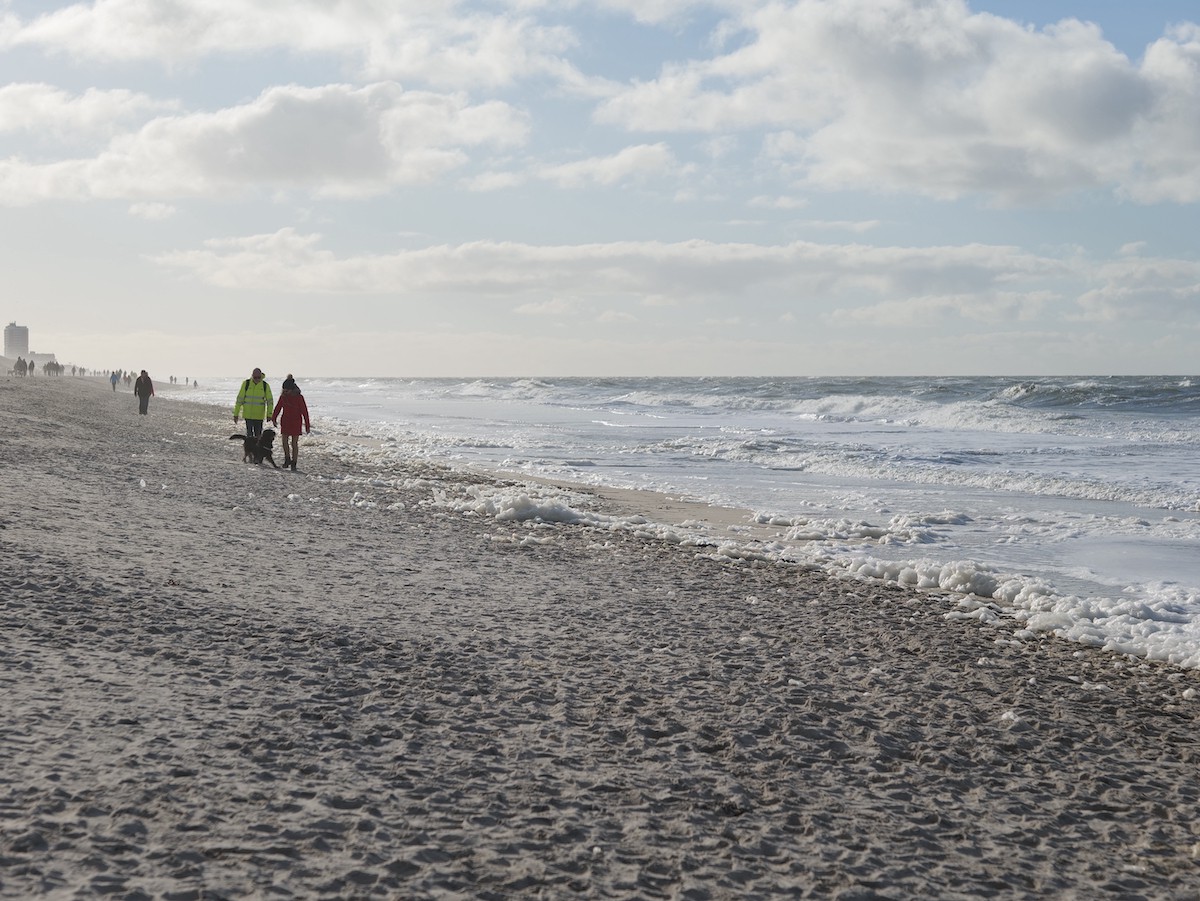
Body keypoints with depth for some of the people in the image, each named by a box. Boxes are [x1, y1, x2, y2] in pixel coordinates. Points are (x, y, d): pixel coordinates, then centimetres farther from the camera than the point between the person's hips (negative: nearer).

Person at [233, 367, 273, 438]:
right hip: (248, 414, -1)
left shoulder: (265, 385, -3)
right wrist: (236, 414, -2)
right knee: (249, 433, -6)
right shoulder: (246, 384, -5)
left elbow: (270, 401, 0)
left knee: (258, 434, 6)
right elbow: (239, 399, -1)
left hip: (259, 415, 1)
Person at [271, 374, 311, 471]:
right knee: (285, 442, 5)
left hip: (296, 423, -4)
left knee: (294, 444, -2)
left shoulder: (299, 397, -13)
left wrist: (307, 426, -10)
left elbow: (304, 411, -10)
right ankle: (287, 459, 24)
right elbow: (278, 407, 10)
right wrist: (273, 418, 0)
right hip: (285, 422, 4)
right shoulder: (283, 396, -1)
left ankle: (293, 463, 5)